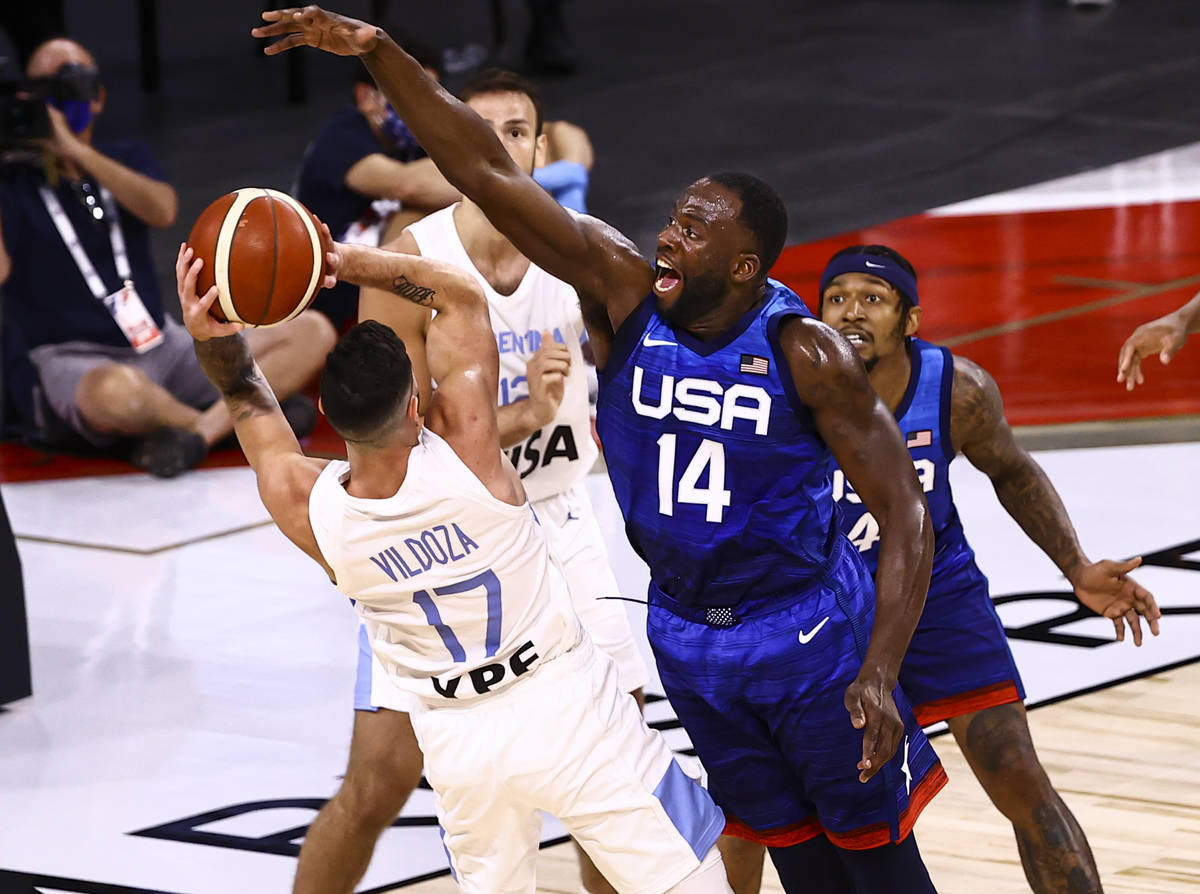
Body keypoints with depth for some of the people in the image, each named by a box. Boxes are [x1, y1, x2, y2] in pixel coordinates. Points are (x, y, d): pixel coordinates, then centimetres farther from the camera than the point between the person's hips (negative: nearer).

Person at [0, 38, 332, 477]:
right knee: (117, 391, -44)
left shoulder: (127, 159, 16)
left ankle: (198, 434, -29)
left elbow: (163, 210, -8)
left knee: (312, 332, -9)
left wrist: (75, 150, -15)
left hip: (161, 347, 6)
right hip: (69, 361, -6)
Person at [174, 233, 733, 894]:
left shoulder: (307, 511, -18)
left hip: (457, 740, 3)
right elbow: (460, 294, -8)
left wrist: (209, 336, -18)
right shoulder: (464, 442, -25)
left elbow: (247, 397, 1)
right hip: (563, 705, -3)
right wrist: (345, 261, -14)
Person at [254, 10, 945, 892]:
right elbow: (489, 174, -15)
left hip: (809, 630, -4)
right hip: (686, 633, 4)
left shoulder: (807, 354, -19)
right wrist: (380, 53, -24)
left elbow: (905, 511, -16)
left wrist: (880, 674, -26)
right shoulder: (625, 293, -10)